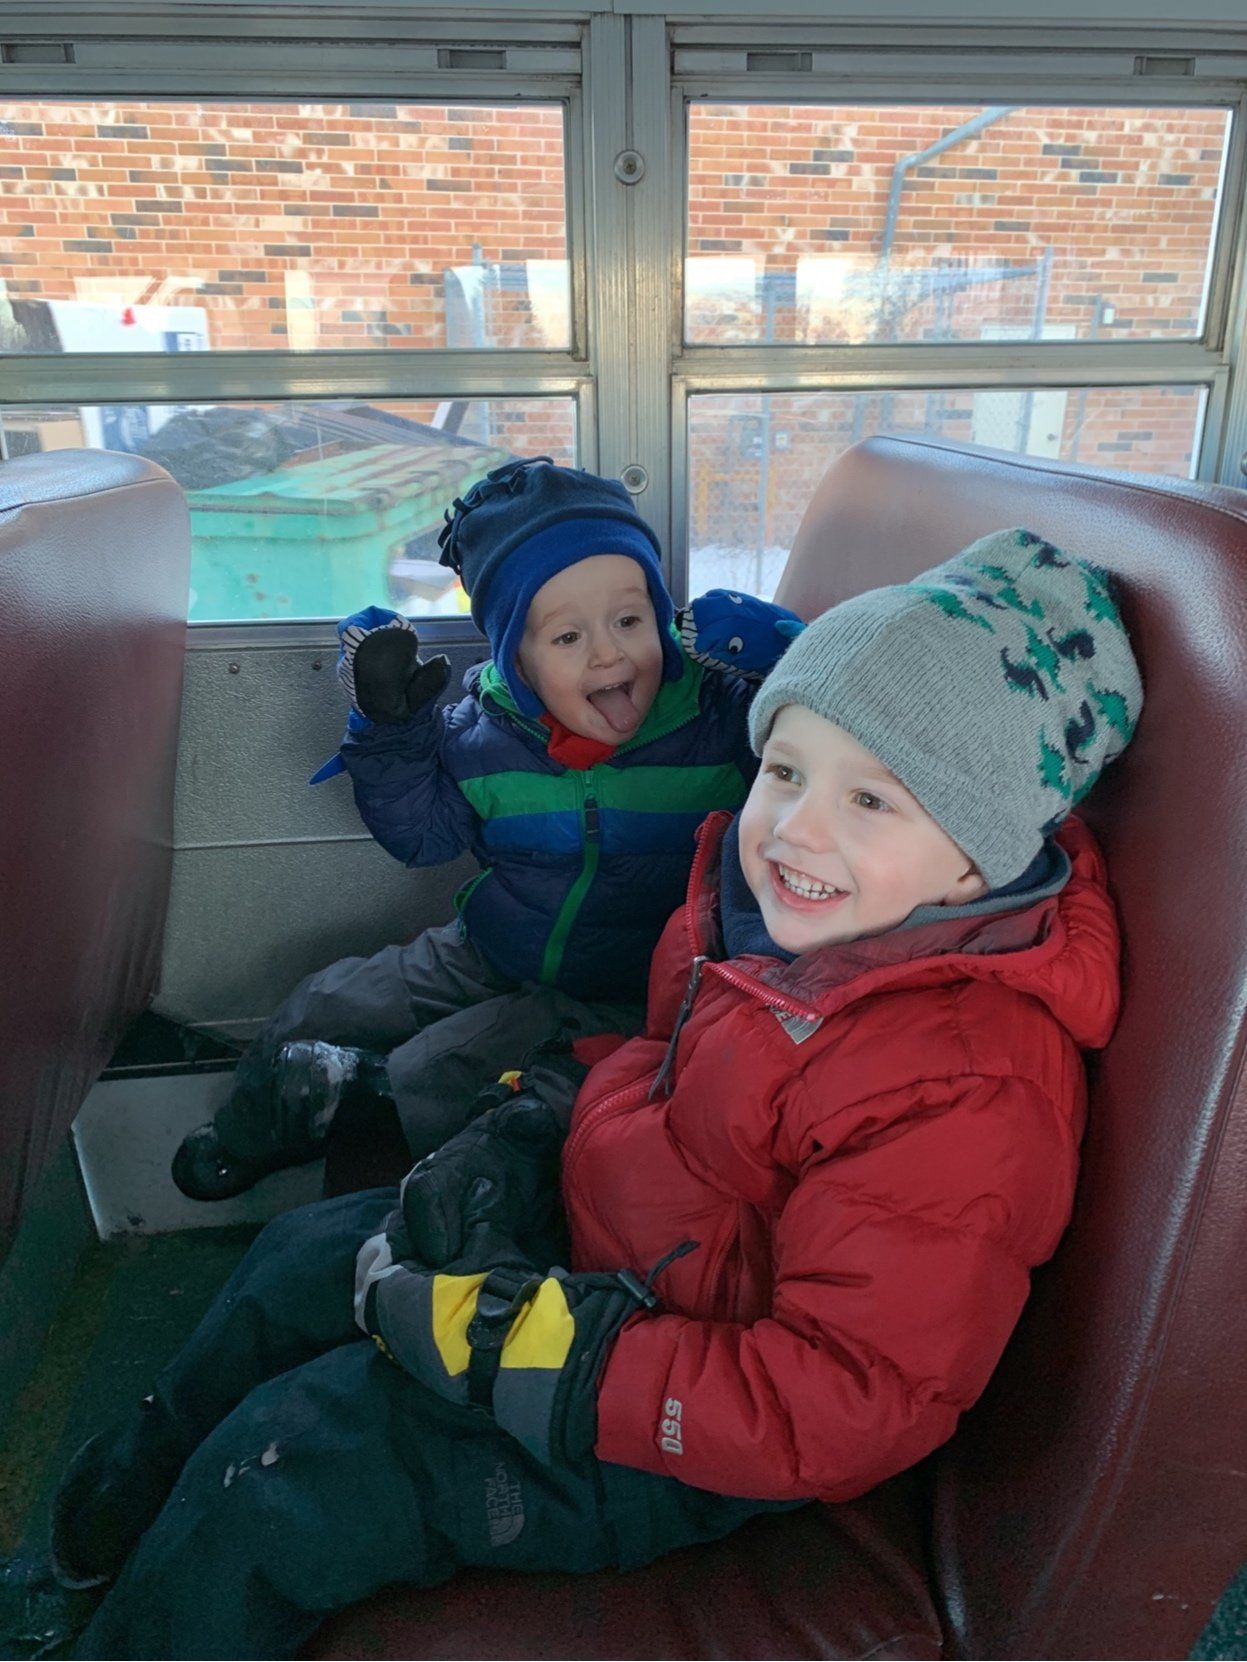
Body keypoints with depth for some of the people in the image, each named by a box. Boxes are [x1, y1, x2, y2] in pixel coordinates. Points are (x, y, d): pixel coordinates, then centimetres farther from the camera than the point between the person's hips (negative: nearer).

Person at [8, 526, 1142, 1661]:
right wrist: (520, 1132, -3)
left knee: (285, 1462, -7)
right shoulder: (779, 903, -8)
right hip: (601, 1249, 8)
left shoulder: (965, 1093, -33)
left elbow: (842, 1406, -31)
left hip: (695, 1433, -8)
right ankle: (144, 1488, 43)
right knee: (306, 1257, 15)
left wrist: (496, 1332, -29)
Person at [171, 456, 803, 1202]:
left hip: (624, 998, -4)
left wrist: (778, 654, -34)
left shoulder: (721, 715, -19)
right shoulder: (482, 733, -9)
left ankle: (349, 1092, 14)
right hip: (486, 960, 5)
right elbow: (419, 832, 3)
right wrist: (389, 724, -10)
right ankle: (249, 1135, 34)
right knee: (323, 1008, 8)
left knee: (433, 1074, -17)